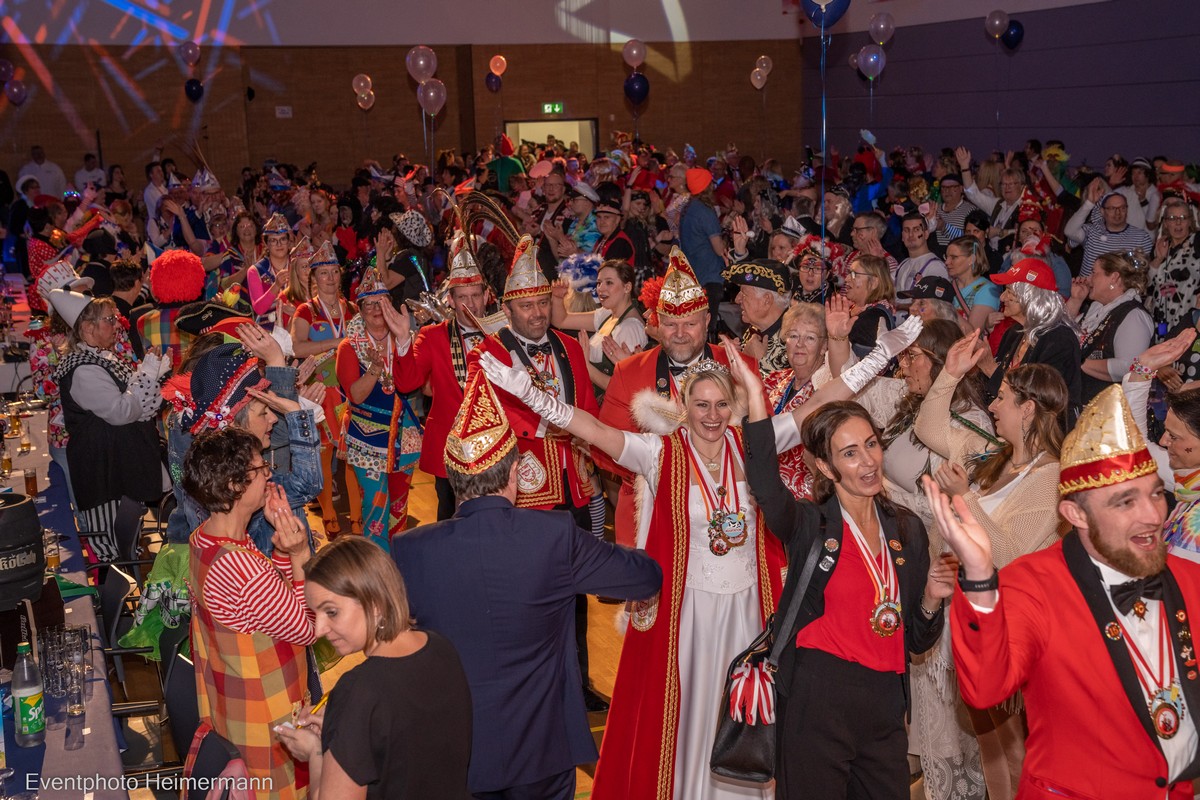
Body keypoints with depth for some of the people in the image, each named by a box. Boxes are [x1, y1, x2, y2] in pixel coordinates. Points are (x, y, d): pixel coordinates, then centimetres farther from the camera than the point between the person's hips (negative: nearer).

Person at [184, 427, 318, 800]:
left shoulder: (203, 537, -6)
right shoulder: (243, 570, -36)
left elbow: (271, 592, 4)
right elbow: (308, 630, -22)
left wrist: (281, 547, -9)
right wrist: (300, 555, -26)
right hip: (265, 724, -9)